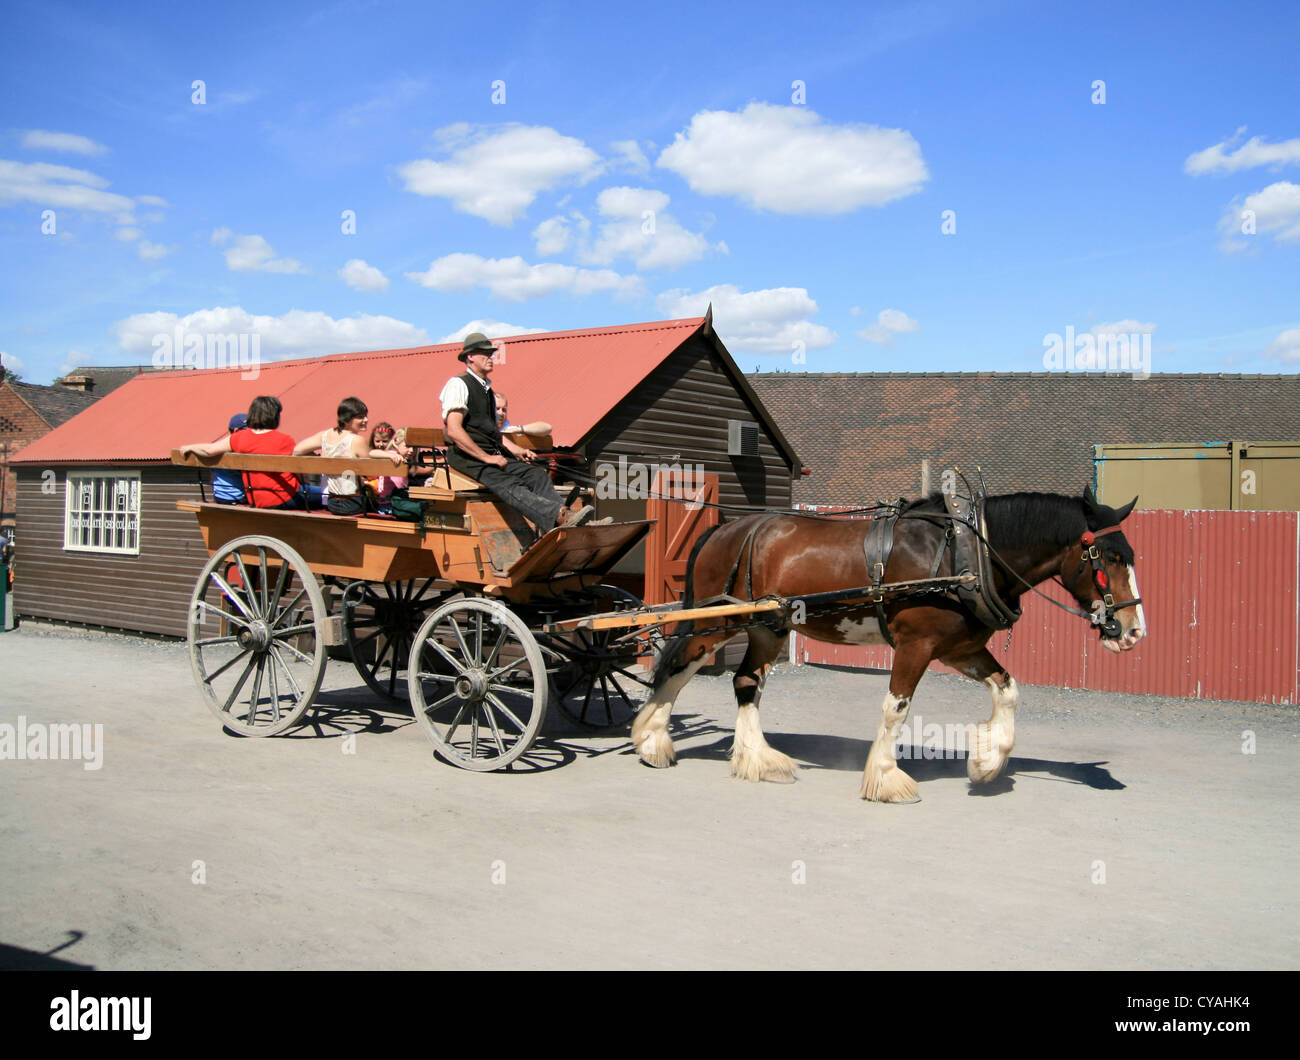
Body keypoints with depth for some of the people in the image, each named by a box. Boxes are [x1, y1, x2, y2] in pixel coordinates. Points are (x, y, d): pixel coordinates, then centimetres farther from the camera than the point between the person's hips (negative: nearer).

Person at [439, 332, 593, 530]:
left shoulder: (487, 389, 23)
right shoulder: (458, 384, -5)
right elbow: (454, 430, -16)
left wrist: (517, 450, 13)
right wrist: (486, 457, -17)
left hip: (492, 454, 9)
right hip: (467, 457, -9)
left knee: (537, 474, -13)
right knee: (509, 485, -29)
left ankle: (549, 531, -33)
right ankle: (560, 516, -49)